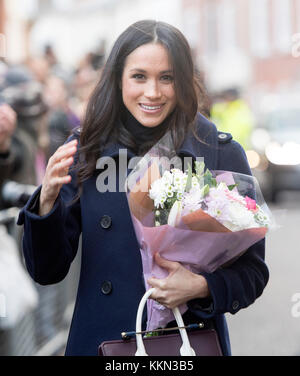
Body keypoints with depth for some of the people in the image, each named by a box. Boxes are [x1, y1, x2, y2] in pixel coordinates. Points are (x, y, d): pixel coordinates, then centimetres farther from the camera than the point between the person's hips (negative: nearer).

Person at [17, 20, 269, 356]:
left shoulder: (223, 155, -6)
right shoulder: (84, 153, -3)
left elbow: (252, 272, -2)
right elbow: (47, 272, -2)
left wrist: (201, 287, -20)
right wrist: (47, 202, -18)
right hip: (100, 340, 1)